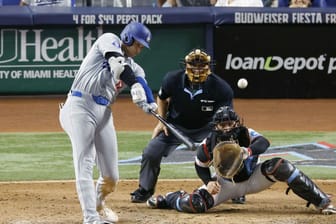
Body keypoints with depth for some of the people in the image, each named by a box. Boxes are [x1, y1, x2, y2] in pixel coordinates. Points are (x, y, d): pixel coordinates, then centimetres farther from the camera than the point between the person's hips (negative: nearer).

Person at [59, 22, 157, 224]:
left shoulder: (134, 68, 17)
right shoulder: (109, 41, 1)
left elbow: (141, 83, -4)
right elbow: (118, 64, -18)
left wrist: (149, 103, -26)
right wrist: (135, 86, -31)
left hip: (104, 113, 7)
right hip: (80, 108, -7)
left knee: (111, 176, 7)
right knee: (85, 165, -14)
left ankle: (99, 205, 35)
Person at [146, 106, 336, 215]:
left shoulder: (245, 134, -22)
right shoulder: (209, 145, -18)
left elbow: (264, 143, -43)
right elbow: (201, 166, 0)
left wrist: (248, 151, -62)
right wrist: (208, 182, -18)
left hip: (252, 179, 0)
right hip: (227, 184, 0)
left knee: (282, 167, -28)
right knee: (194, 204, -23)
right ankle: (169, 199, 18)